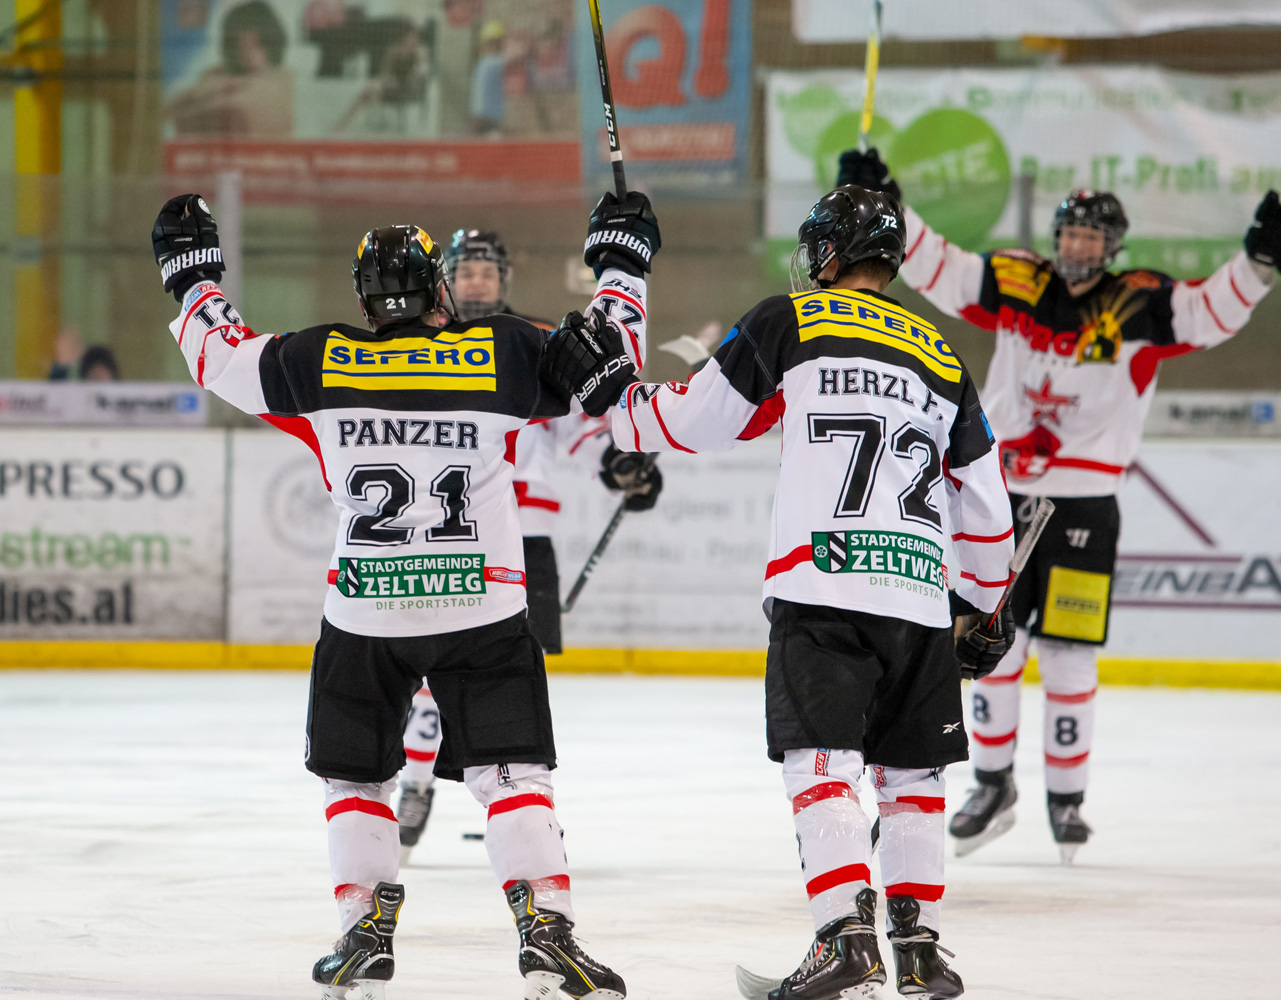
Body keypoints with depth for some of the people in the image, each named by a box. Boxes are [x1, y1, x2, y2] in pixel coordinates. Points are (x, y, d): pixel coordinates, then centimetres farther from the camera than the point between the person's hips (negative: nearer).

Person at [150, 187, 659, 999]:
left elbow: (222, 355, 11)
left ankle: (366, 932, 13)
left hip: (363, 614, 1)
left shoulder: (320, 363, -2)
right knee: (511, 772, 1)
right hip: (484, 605, -1)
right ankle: (547, 930, -13)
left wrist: (192, 271, 27)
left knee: (356, 774, 18)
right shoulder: (504, 354, -5)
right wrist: (621, 262, 17)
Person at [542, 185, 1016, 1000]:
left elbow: (691, 420, 8)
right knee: (913, 774, 15)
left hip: (821, 589, -4)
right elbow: (985, 504, 23)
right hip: (919, 597, 4)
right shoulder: (943, 359, 19)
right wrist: (988, 604, 35)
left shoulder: (788, 324, 5)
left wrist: (608, 386, 24)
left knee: (822, 764, -7)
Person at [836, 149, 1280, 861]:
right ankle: (994, 788, 18)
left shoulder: (1141, 308, -4)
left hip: (1084, 506, -3)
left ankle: (1068, 797, 13)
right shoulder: (1015, 286, 3)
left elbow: (1212, 312, -15)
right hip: (1004, 495, 3)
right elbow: (936, 268, 5)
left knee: (1069, 659, -1)